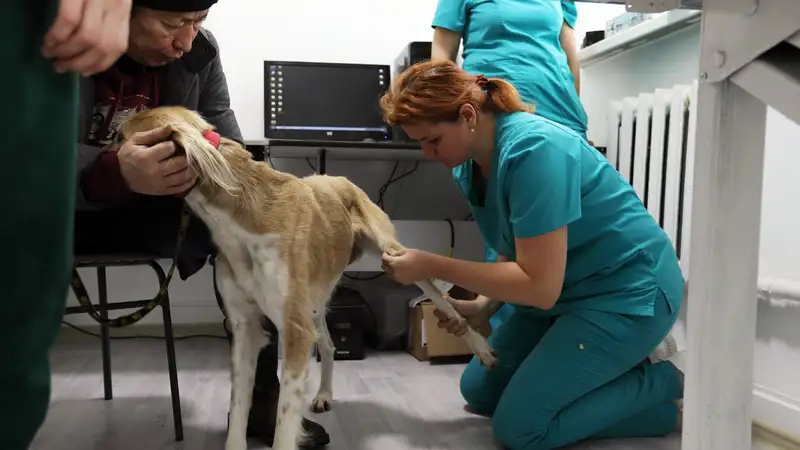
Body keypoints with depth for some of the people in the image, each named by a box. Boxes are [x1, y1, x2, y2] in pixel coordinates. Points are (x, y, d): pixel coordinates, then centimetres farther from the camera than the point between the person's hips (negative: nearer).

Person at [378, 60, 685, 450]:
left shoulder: (534, 151, -29)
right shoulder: (470, 165, -1)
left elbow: (540, 286, -29)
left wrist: (433, 267, -25)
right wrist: (479, 305, -8)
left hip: (629, 292, -9)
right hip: (568, 290, 9)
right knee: (479, 390, 13)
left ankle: (659, 383, 4)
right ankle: (612, 368, 18)